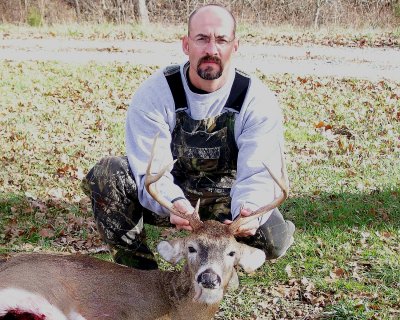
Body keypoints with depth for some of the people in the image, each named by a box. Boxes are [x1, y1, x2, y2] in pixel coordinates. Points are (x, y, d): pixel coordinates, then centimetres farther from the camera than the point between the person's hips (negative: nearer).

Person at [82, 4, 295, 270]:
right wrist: (173, 203, -49)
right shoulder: (155, 93, -17)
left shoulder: (257, 100, -15)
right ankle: (138, 268, -9)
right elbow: (151, 169, -25)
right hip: (167, 199, 0)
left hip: (224, 202, 0)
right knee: (107, 174, -27)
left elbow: (259, 173, -24)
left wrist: (249, 209, -49)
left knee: (273, 238, -28)